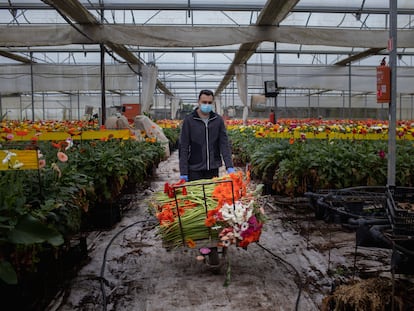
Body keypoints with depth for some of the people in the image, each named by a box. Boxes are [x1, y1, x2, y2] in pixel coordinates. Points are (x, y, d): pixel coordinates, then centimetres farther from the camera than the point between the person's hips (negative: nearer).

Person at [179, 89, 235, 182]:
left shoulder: (218, 120, 4)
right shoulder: (189, 120, -3)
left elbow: (224, 144, 2)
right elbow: (184, 147, -3)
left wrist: (229, 166, -9)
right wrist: (183, 172, -9)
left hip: (213, 169, 2)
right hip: (195, 171, -2)